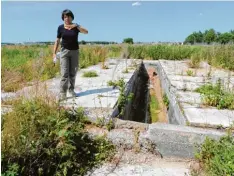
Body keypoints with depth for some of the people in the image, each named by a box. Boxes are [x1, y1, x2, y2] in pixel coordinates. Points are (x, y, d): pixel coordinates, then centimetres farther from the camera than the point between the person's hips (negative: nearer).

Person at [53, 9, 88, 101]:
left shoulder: (76, 26, -1)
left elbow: (86, 32, -19)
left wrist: (76, 26, -32)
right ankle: (62, 93, -10)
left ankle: (71, 89, 21)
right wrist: (54, 53, -3)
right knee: (64, 73, -11)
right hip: (64, 51, -1)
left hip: (75, 52, 1)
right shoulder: (60, 27, 0)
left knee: (73, 73, 6)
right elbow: (57, 41, 3)